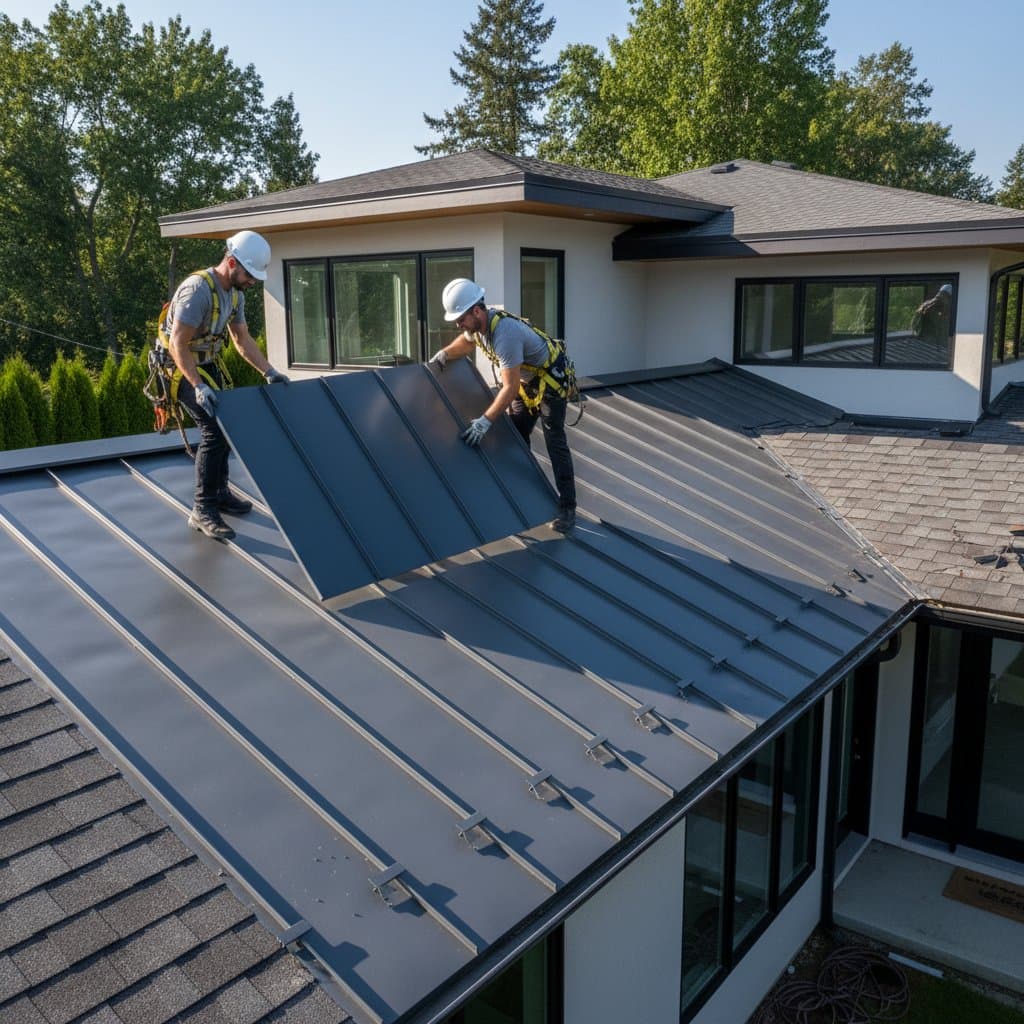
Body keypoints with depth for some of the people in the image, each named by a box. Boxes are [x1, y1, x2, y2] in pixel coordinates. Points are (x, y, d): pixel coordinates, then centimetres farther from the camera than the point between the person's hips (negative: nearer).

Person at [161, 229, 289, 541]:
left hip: (207, 363, 9)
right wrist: (198, 387, -36)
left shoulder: (235, 293, 1)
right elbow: (178, 344, -30)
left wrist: (269, 372, 0)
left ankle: (219, 493, 27)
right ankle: (202, 510, -12)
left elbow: (243, 340, 9)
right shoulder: (199, 288, -27)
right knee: (214, 429, -17)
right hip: (181, 365, -9)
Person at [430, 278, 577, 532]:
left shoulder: (504, 333, -37)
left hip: (551, 379, -9)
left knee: (554, 442, -11)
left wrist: (485, 420, -41)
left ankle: (567, 508, -8)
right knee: (516, 438, 11)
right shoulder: (477, 324, -10)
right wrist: (444, 354, -2)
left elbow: (510, 387, -38)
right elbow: (467, 341, 17)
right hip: (526, 380, 9)